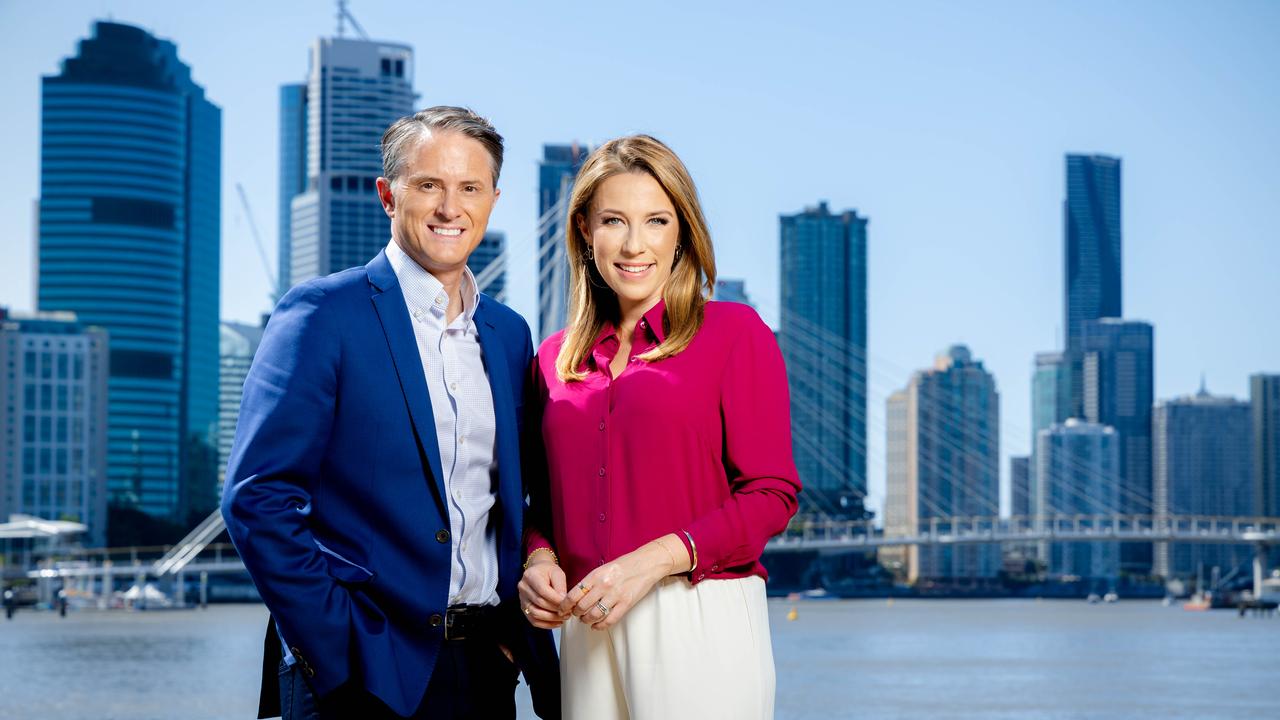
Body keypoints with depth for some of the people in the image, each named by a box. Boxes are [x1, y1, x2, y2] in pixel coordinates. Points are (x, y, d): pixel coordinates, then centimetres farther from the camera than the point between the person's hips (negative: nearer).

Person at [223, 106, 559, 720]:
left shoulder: (510, 334, 12)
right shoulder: (322, 312, -6)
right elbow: (259, 498, -12)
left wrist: (517, 633, 5)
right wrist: (335, 647, -15)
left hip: (487, 669, 5)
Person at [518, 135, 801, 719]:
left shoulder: (734, 332, -1)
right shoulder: (556, 358, 13)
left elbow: (771, 495, -6)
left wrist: (655, 559, -16)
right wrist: (540, 560, -2)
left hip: (700, 622, -4)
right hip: (587, 627, 4)